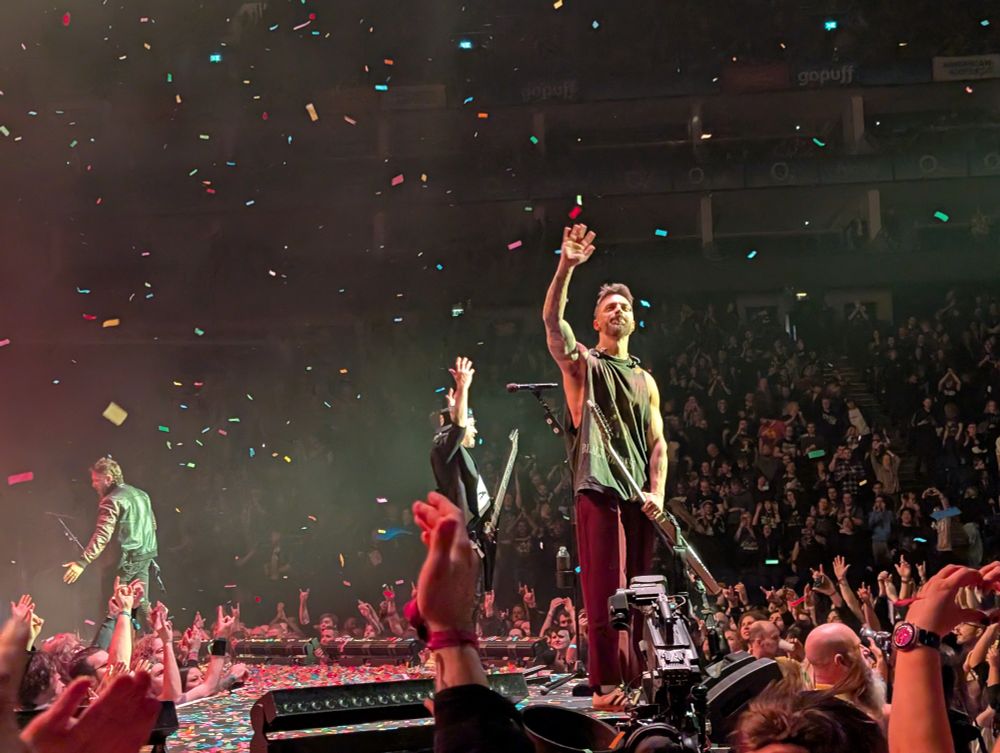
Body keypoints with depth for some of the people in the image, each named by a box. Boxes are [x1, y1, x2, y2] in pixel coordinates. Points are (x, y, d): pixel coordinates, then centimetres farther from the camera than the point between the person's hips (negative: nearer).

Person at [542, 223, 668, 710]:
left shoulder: (645, 380, 20)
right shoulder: (581, 364, 7)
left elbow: (657, 443, 15)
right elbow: (552, 319, -11)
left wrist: (657, 491, -1)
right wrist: (566, 266, -24)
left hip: (639, 495, 5)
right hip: (598, 489, -5)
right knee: (603, 593, -8)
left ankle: (637, 682, 13)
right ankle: (605, 686, -6)